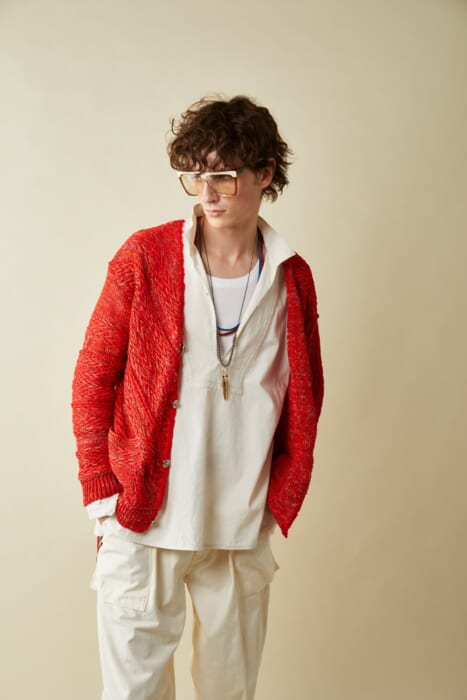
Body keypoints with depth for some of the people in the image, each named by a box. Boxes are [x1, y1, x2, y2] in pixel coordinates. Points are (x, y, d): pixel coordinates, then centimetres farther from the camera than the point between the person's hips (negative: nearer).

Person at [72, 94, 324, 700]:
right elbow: (92, 379, 0)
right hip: (143, 527, -2)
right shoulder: (144, 258, -5)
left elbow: (305, 398, 12)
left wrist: (280, 502, 6)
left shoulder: (293, 279, 3)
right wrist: (103, 497, -4)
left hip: (244, 534, 3)